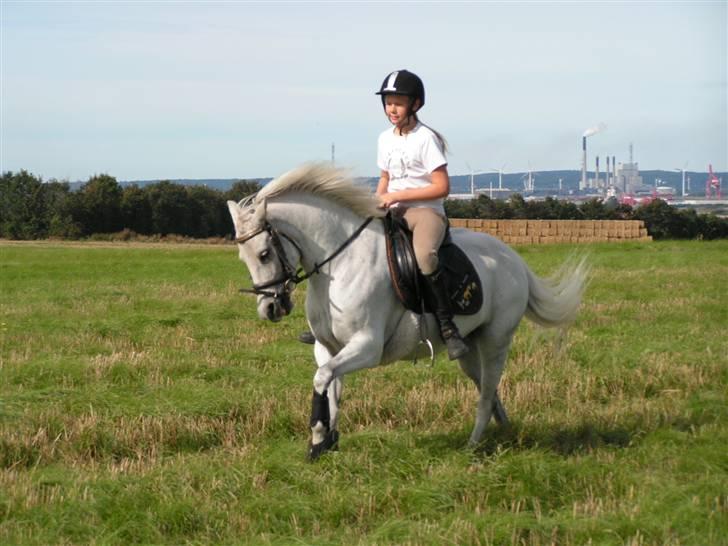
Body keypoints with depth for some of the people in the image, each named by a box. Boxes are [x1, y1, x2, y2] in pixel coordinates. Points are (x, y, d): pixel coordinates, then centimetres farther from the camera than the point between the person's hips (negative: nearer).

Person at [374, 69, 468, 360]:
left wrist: (397, 196, -16)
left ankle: (447, 327, -34)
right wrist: (377, 202, 3)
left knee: (424, 256, -37)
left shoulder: (425, 139, -8)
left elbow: (442, 187, -13)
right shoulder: (385, 139, 13)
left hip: (426, 210, -7)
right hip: (393, 212, 7)